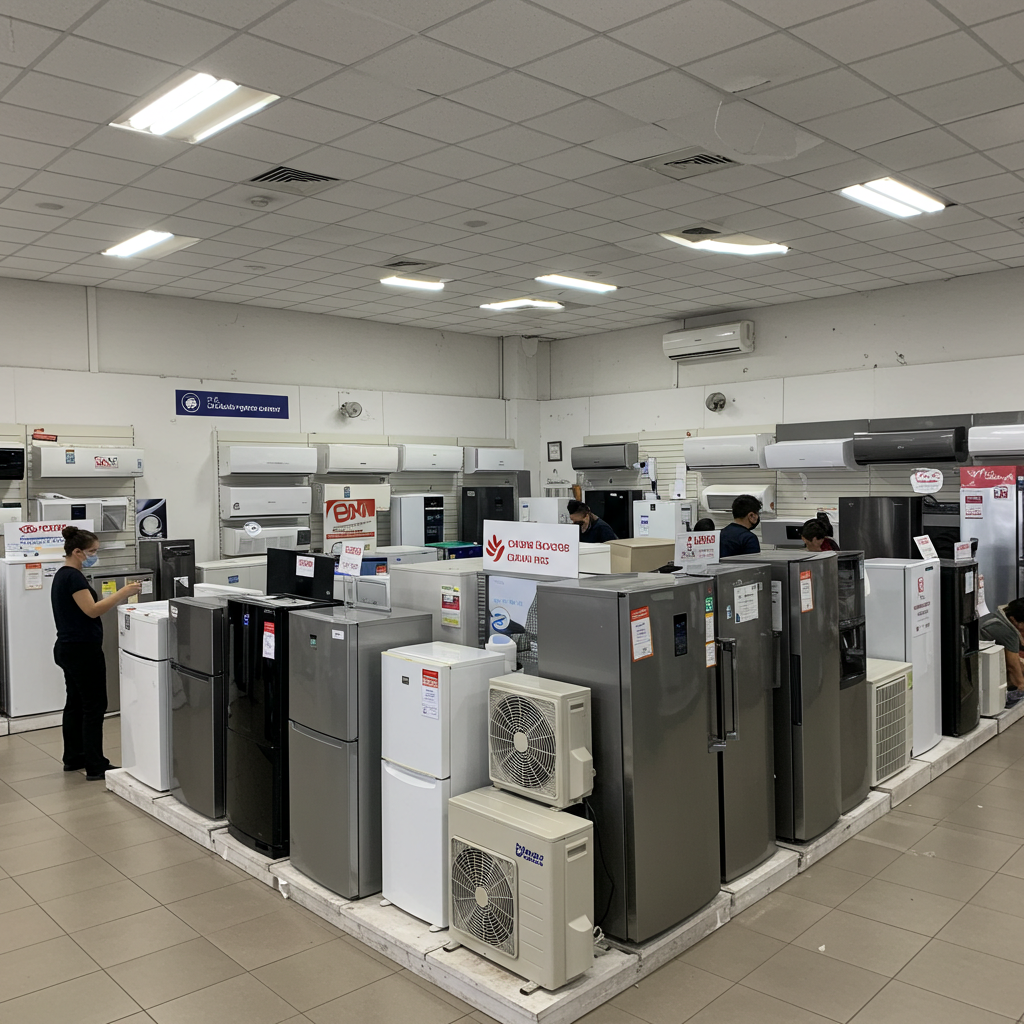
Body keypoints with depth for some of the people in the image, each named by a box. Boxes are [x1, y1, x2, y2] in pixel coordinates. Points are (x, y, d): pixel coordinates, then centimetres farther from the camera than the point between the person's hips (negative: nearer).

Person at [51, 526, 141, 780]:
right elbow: (91, 610, -24)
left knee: (75, 703, 16)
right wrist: (122, 593, -24)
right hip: (83, 650, -10)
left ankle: (73, 758, 25)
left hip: (68, 649, 10)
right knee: (94, 706, -5)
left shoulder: (62, 576, 14)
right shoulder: (73, 577, -17)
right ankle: (95, 766, -2)